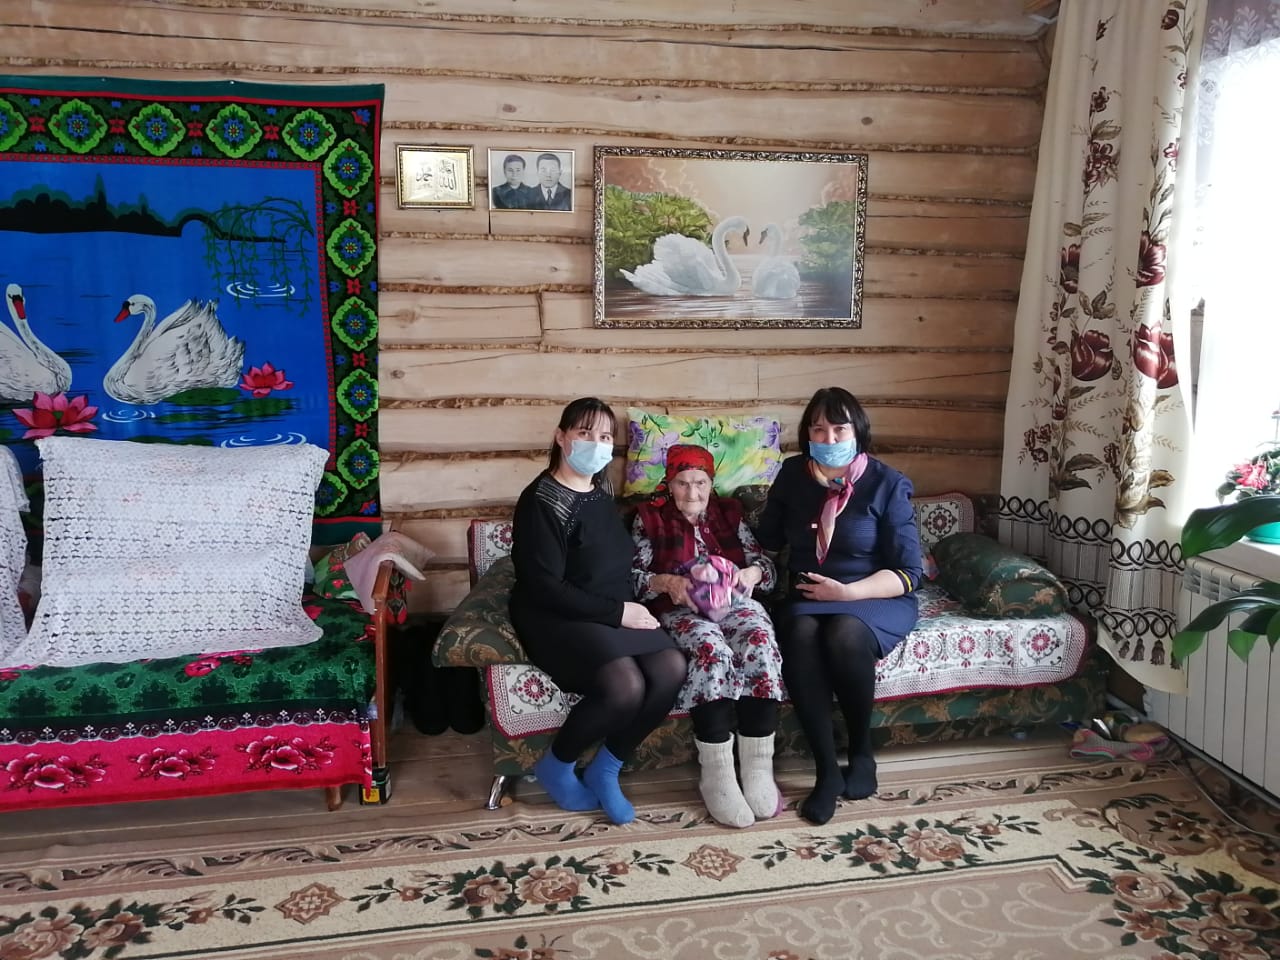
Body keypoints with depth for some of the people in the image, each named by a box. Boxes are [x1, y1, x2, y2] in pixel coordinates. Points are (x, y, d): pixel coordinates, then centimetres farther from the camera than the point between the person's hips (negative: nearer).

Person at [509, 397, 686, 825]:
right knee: (625, 686, -30)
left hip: (614, 612, 8)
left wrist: (629, 607, 4)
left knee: (672, 668, -18)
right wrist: (617, 612, -19)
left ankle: (605, 769, 1)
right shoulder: (541, 500, -14)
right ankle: (556, 765, 0)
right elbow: (545, 589, -20)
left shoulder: (601, 490, 12)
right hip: (556, 617, -7)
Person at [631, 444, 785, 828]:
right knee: (713, 651, -36)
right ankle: (716, 775, -32)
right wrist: (666, 582, -18)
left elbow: (764, 563, 13)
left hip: (735, 601, 3)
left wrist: (751, 574, -10)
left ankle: (758, 768, -28)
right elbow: (632, 576, 2)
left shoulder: (729, 512, 19)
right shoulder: (650, 518, 11)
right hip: (681, 609, -2)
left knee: (760, 643, -32)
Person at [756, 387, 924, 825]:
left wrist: (848, 592, -22)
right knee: (801, 634, -32)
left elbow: (908, 572, -9)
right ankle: (827, 769, -23)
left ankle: (862, 752, -12)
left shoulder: (887, 484, -7)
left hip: (876, 599, -2)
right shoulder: (792, 474, 4)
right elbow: (767, 539, 14)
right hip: (806, 597, 3)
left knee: (844, 634, -36)